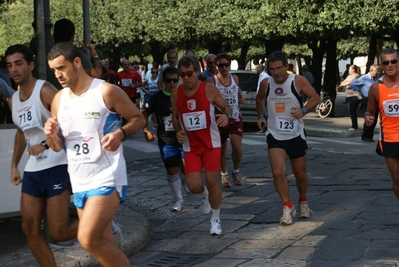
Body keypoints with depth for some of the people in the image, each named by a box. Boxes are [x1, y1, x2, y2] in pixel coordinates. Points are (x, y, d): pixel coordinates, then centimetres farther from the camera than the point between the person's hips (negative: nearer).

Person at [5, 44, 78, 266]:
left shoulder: (45, 91, -13)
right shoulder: (14, 99, 12)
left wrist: (45, 144, -27)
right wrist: (14, 165, 21)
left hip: (57, 167, -8)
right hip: (33, 170, 8)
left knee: (59, 232, -6)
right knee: (30, 229, 4)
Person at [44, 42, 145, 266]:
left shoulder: (107, 91, -10)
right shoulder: (59, 99, 8)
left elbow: (139, 119, -1)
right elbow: (58, 147, 13)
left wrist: (121, 133, -21)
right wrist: (52, 136, -10)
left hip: (106, 178, -7)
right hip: (79, 183, 7)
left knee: (88, 238, -20)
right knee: (104, 245, 11)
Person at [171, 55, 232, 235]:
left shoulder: (209, 89, -11)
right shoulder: (176, 94, -3)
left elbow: (226, 107, 0)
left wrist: (226, 115, -24)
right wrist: (178, 131, -6)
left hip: (211, 144, -2)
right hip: (190, 147, 2)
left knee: (212, 181, -4)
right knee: (194, 186, -7)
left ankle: (216, 220, 16)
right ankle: (207, 193, 32)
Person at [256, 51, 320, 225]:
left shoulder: (298, 81, -11)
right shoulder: (266, 84, -2)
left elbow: (315, 98, -5)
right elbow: (259, 98, 19)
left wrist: (303, 111, -21)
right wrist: (261, 115, 7)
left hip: (296, 135, -1)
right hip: (275, 135, 1)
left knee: (300, 173, 12)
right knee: (278, 172, -15)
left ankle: (303, 202, 38)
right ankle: (287, 207, 0)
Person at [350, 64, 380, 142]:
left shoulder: (377, 79, 7)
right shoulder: (364, 78, -8)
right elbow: (352, 84, -5)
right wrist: (359, 92, -3)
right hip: (367, 100, -6)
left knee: (374, 120, 7)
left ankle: (370, 137, 17)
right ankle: (365, 137, 5)